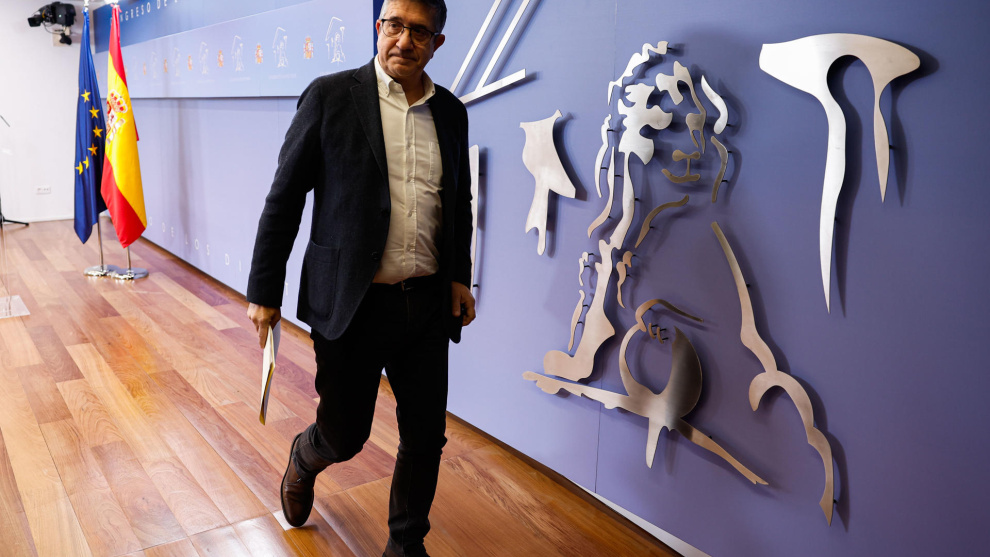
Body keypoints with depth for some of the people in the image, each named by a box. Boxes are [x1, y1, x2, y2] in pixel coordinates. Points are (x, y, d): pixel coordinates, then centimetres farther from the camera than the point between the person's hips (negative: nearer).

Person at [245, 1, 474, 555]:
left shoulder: (451, 111, 8)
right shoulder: (331, 96, -4)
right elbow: (284, 197, -3)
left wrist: (460, 277, 9)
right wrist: (265, 291, -3)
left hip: (429, 303, 4)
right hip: (353, 302, -3)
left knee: (426, 437, 9)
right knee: (344, 435, 10)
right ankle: (303, 462, 48)